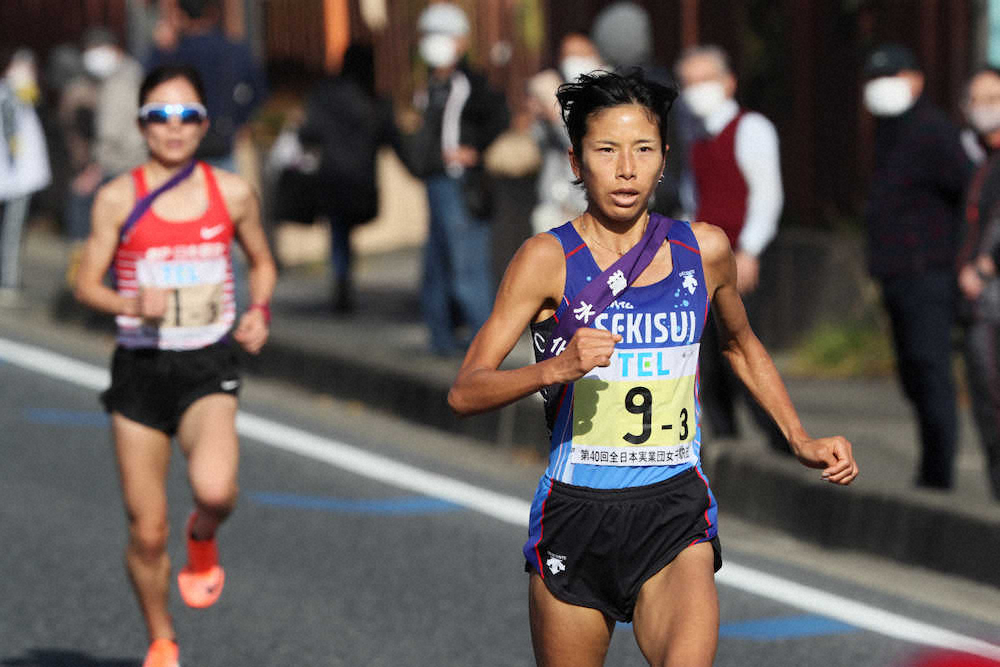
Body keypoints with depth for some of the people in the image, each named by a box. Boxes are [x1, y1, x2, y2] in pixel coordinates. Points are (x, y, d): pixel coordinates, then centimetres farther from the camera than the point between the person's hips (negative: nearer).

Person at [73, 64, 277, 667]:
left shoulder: (232, 194, 2)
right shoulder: (119, 198, -2)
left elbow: (263, 262, 17)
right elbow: (87, 284, -1)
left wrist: (260, 312, -2)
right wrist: (133, 305, -21)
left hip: (208, 368, 0)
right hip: (140, 367, 0)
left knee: (215, 489, -29)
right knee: (147, 532, 3)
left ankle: (203, 540, 8)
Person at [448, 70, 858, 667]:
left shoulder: (704, 249, 5)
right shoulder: (549, 259, -4)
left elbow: (741, 346, 26)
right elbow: (465, 393, -8)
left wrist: (802, 441, 19)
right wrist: (558, 367, -23)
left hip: (675, 511, 1)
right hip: (575, 508, 0)